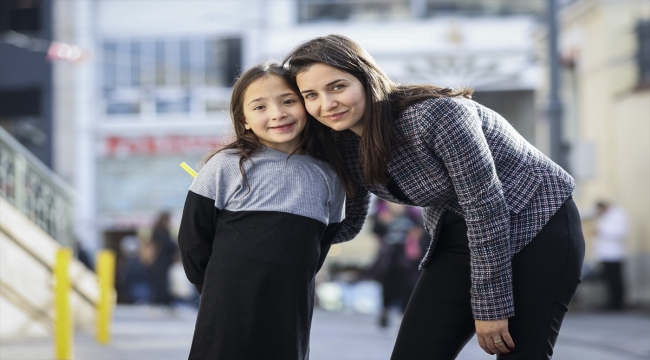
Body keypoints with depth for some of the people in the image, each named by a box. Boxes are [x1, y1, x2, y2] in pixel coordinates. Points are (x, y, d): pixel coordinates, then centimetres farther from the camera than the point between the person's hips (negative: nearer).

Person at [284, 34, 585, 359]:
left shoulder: (435, 114, -28)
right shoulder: (345, 143, -4)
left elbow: (486, 208, -24)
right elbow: (346, 225, 7)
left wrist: (491, 308, -20)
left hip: (538, 225, -7)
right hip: (457, 239, 7)